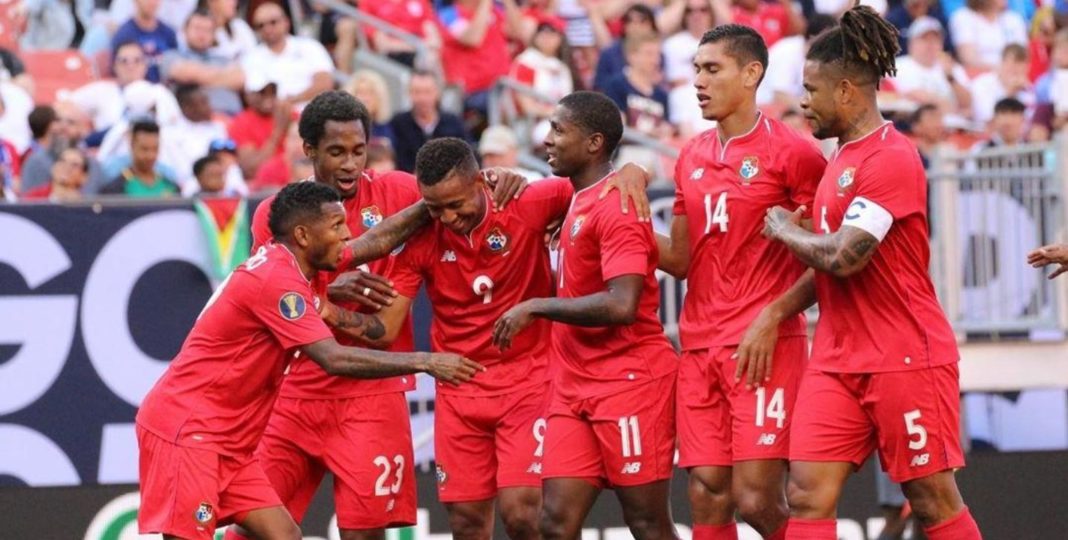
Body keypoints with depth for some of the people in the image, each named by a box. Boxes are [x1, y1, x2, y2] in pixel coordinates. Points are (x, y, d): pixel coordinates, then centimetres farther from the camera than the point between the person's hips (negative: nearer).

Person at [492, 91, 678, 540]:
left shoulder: (615, 206, -14)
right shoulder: (578, 199, 14)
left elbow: (622, 305, -25)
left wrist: (537, 308, -16)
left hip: (628, 381, -9)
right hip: (575, 385, 9)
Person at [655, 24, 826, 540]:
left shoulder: (791, 152, -6)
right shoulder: (691, 158, 15)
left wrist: (772, 318, -16)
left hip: (764, 347, -6)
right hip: (699, 344, 6)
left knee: (756, 498, -13)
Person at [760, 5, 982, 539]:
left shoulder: (890, 158, -14)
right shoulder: (840, 160, 15)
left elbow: (842, 258, -22)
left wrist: (785, 230, -5)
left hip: (905, 359, -8)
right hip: (837, 360, 8)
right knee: (807, 495, -3)